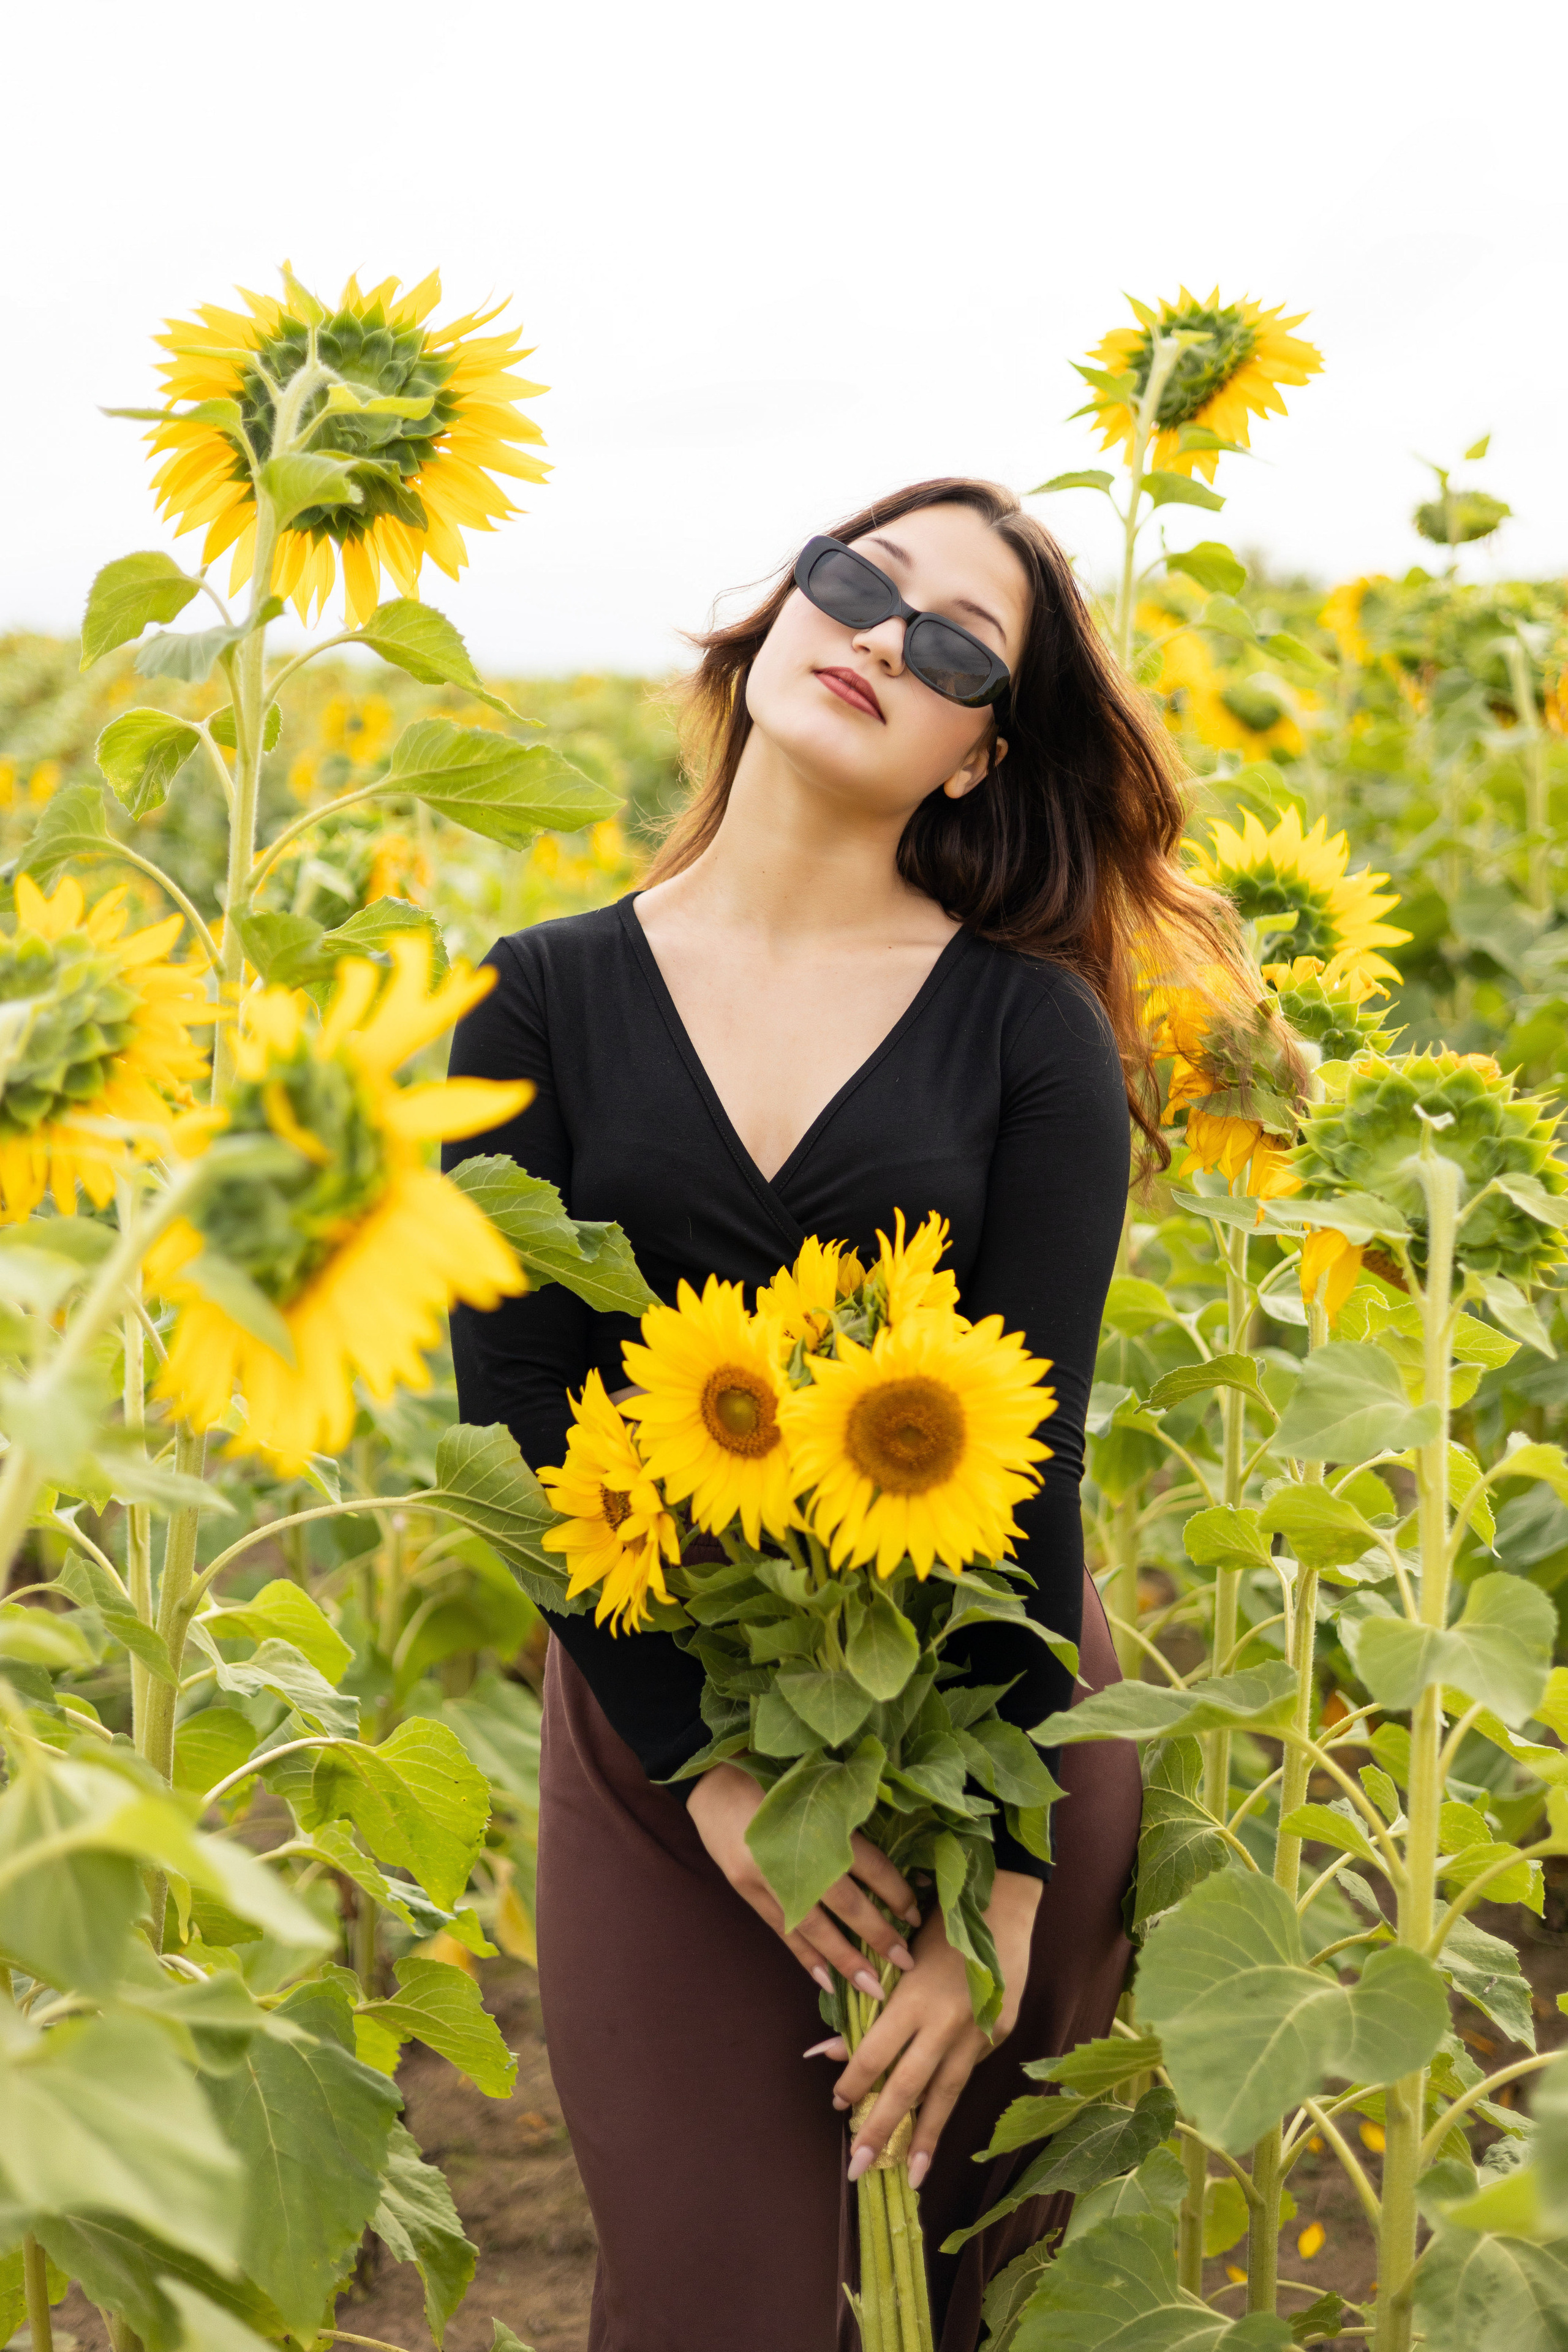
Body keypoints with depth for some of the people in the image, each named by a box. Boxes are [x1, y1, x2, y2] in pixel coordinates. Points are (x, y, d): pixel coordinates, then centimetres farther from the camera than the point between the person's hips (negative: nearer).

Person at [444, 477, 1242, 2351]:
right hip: (659, 1732, 0)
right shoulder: (547, 1000, 0)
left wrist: (1002, 1874, -14)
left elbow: (1035, 1451, -9)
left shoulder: (1031, 1025, -4)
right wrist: (706, 1762, -13)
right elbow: (514, 1408, -5)